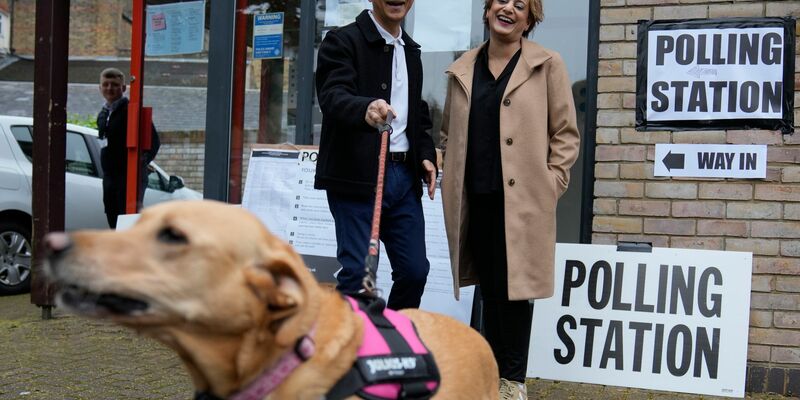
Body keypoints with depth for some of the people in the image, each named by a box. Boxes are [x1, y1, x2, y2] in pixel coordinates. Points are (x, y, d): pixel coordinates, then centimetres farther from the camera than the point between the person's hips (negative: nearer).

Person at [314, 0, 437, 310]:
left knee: (415, 270, 7)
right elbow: (333, 96, -21)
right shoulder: (342, 41, -5)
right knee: (358, 271, -7)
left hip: (405, 174, 7)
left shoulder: (411, 51, 18)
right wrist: (365, 108, -42)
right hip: (357, 176, -7)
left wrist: (426, 154, 9)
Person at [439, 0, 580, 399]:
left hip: (522, 199, -3)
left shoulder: (547, 65, 2)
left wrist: (551, 182, -6)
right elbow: (449, 131, 21)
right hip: (474, 198, 4)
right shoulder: (461, 70, 12)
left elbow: (566, 133, 1)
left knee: (513, 286, -1)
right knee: (489, 288, 10)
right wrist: (453, 177, 11)